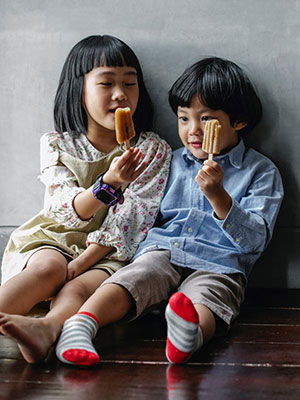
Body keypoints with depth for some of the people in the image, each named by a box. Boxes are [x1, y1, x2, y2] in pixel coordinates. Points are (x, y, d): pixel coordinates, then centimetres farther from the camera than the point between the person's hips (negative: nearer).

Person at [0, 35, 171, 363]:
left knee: (79, 287, -32)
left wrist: (77, 265, -19)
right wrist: (109, 184, -32)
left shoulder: (154, 151, 1)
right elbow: (67, 210, -10)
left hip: (109, 253, -1)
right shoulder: (56, 145, 4)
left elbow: (129, 222, -8)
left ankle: (47, 327, -62)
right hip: (53, 240, 1)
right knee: (48, 267, -32)